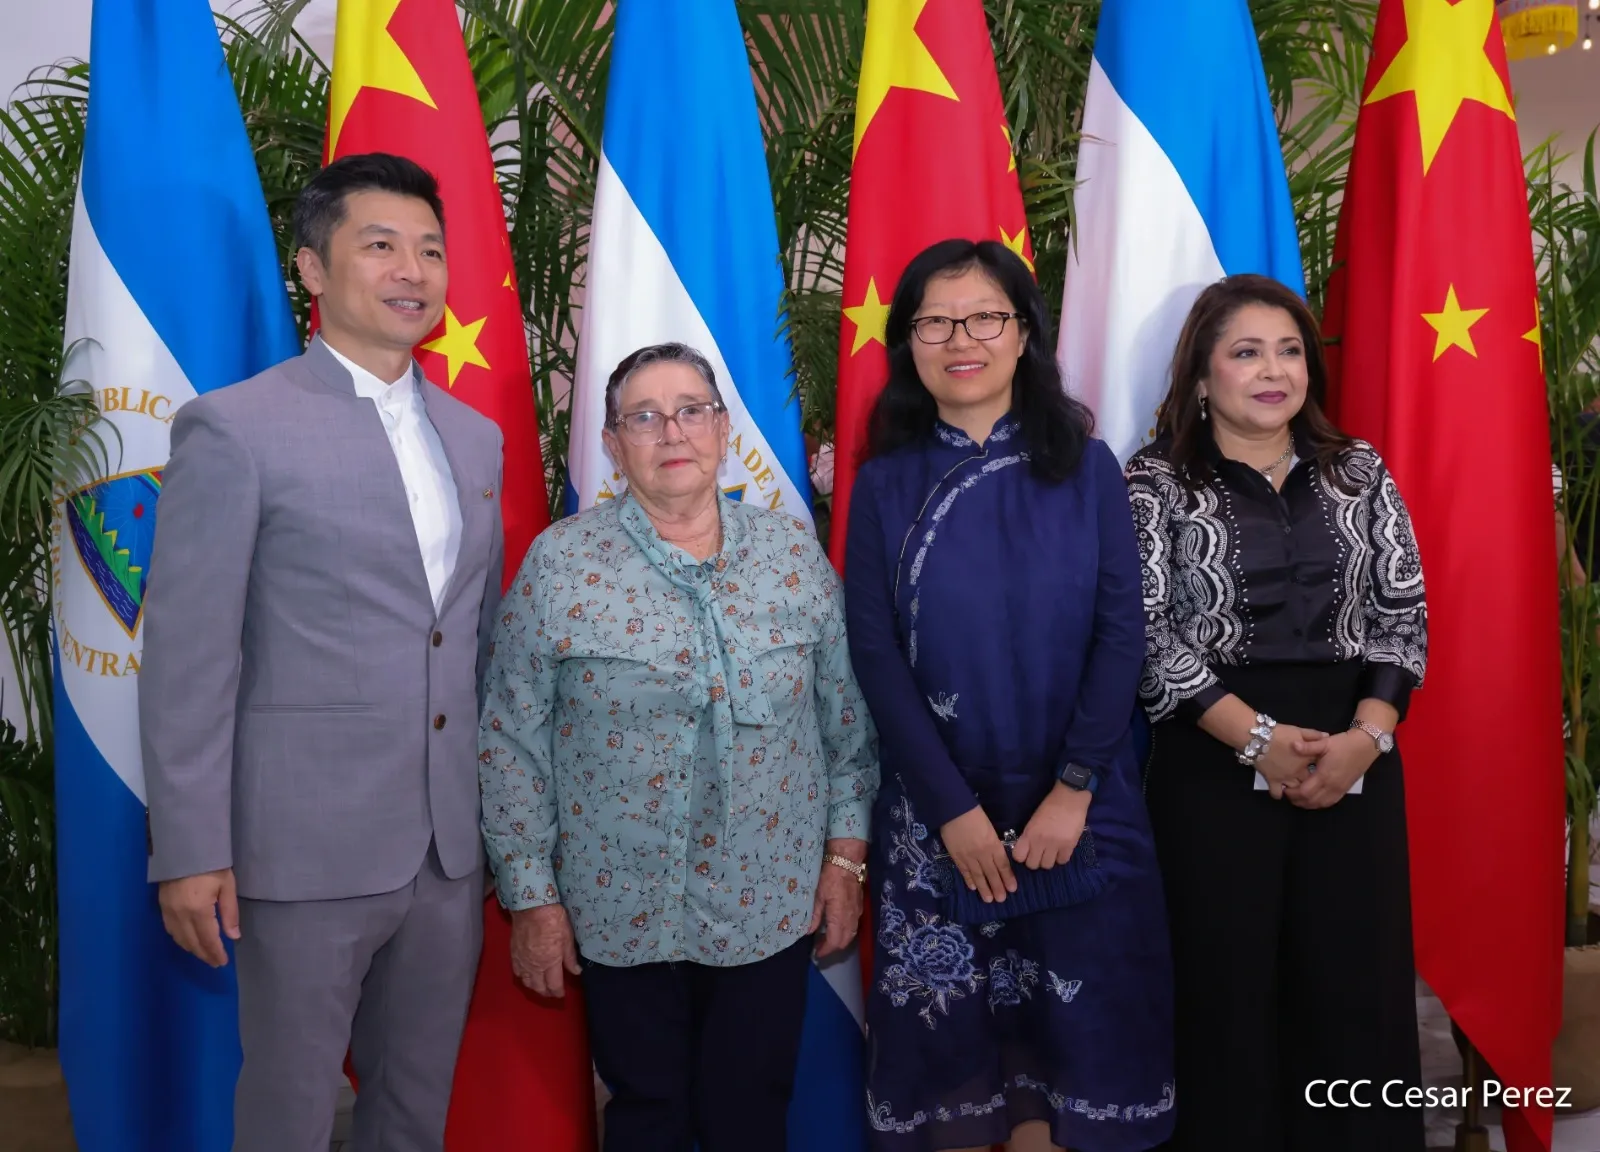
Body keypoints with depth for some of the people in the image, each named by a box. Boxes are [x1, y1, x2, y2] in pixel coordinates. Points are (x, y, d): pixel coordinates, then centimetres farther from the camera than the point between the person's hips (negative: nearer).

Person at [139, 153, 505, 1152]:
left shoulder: (477, 438, 10)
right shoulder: (235, 430, -8)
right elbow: (188, 656, -9)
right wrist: (190, 850, -11)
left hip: (453, 845, 5)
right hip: (308, 847, -5)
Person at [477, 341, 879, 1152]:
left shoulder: (795, 554, -1)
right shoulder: (559, 563, -8)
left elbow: (848, 720, 4)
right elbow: (512, 744, -5)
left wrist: (846, 855, 2)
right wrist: (531, 897, -5)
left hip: (772, 904, 2)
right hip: (621, 911, -1)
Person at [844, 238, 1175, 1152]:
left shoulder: (1085, 466, 1)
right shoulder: (885, 484, 0)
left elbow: (1123, 632, -4)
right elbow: (876, 655, -4)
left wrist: (1073, 788, -11)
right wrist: (953, 807, -10)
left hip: (1077, 804, 0)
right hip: (938, 809, 0)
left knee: (1069, 1020, 8)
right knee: (949, 1027, 9)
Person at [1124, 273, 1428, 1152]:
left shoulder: (1360, 473, 9)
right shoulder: (1158, 482, -2)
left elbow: (1406, 613, 6)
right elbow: (1145, 632, -9)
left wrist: (1367, 734, -9)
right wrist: (1258, 736, -15)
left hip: (1355, 756, 3)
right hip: (1215, 761, -3)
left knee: (1359, 982, 7)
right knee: (1229, 986, 4)